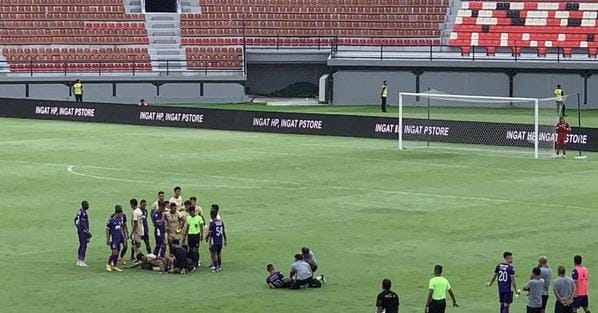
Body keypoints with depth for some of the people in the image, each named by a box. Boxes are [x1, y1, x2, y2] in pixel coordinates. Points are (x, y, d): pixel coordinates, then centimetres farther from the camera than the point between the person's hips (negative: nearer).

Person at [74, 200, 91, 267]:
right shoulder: (83, 213, -18)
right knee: (84, 246, -6)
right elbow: (83, 223, -22)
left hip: (79, 231, 10)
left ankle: (78, 261, 18)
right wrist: (88, 232, -19)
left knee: (81, 245, 15)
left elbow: (76, 222, 17)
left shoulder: (79, 212, 12)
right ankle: (82, 262, -6)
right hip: (83, 231, -10)